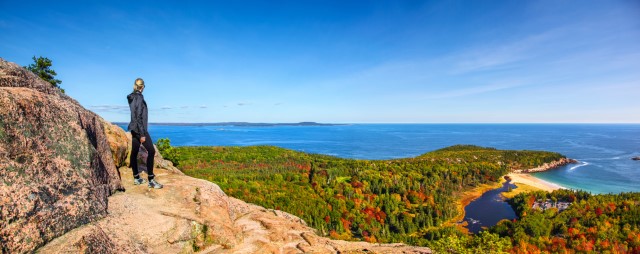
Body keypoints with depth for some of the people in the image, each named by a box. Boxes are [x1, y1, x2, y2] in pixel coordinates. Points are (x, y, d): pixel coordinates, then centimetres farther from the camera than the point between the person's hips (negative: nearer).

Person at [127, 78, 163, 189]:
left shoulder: (132, 97, 11)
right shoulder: (139, 98, -16)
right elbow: (139, 117, -19)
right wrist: (142, 134, -18)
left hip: (134, 128, 10)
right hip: (140, 129, -10)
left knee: (134, 152, 10)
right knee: (151, 151, -9)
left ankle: (136, 178, 18)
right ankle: (151, 180, -9)